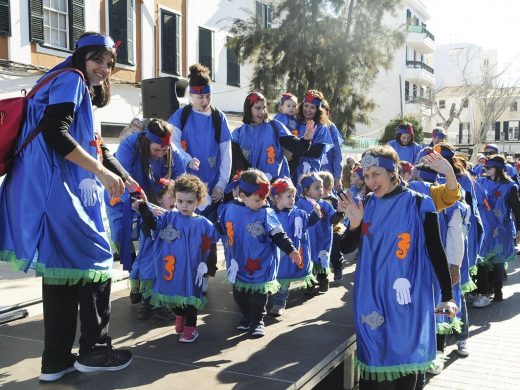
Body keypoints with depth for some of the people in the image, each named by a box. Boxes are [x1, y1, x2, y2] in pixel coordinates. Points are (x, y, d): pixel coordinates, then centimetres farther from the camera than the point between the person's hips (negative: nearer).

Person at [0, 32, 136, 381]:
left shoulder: (82, 91, 25)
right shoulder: (71, 80, -4)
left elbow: (94, 148, 29)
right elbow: (54, 133, -20)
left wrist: (128, 181, 34)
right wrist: (102, 172, -18)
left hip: (59, 192, 10)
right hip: (54, 191, -10)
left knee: (65, 269, 9)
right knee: (95, 259, -3)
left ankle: (56, 360, 15)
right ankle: (94, 350, 8)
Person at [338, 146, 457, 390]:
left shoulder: (418, 204, -7)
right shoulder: (366, 204, 4)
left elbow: (436, 251, -2)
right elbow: (346, 248, 6)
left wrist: (447, 295, -4)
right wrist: (354, 223, -14)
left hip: (405, 296, -3)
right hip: (371, 295, 3)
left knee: (404, 353, 8)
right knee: (372, 354, 8)